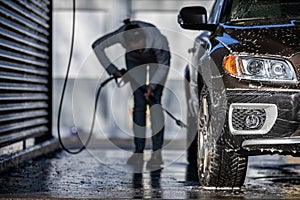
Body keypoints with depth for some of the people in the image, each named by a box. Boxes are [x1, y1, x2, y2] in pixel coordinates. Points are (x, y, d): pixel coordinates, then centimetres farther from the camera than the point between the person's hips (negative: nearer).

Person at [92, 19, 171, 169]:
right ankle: (139, 153, -4)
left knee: (154, 100, -15)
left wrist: (152, 85, -30)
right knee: (139, 102, -7)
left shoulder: (155, 36, -39)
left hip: (158, 58, -2)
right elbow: (97, 46, -18)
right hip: (134, 60, 2)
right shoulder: (121, 35, -35)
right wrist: (112, 70, -14)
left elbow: (163, 64, -22)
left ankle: (157, 153, -19)